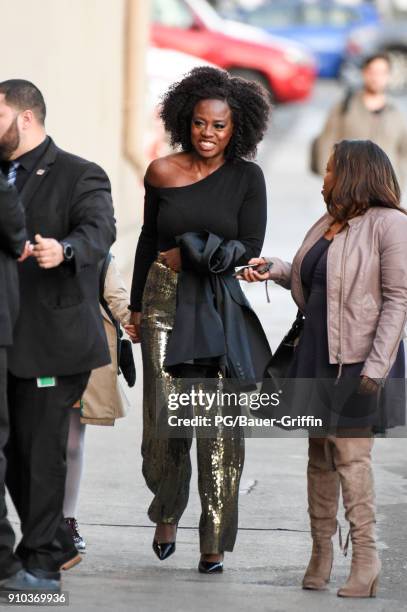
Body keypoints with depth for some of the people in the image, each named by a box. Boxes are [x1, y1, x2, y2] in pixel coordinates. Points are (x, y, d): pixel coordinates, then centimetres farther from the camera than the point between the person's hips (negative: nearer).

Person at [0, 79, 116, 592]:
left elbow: (99, 229, -24)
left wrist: (64, 250, -44)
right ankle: (56, 545, 26)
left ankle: (41, 563, 4)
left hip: (51, 339, -7)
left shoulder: (78, 176, -7)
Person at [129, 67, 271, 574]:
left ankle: (215, 541, 1)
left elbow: (251, 246, -3)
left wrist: (192, 254, -17)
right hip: (165, 303, 1)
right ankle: (167, 511, 25)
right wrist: (137, 305, 17)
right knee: (164, 417, -3)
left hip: (221, 305, -1)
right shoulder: (162, 173, 4)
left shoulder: (246, 177, -1)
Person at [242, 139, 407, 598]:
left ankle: (365, 556, -5)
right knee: (320, 453, 10)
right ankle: (321, 552, 16)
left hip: (357, 360, -8)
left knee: (350, 453, -9)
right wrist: (275, 269, 7)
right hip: (317, 354, 8)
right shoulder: (327, 225, 15)